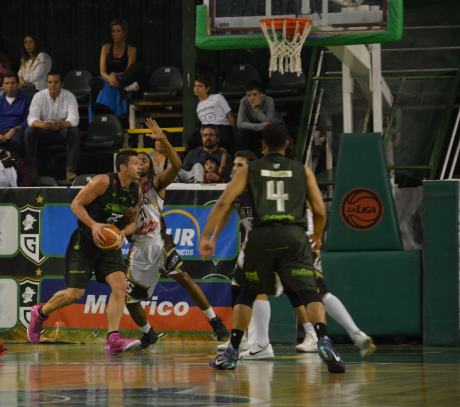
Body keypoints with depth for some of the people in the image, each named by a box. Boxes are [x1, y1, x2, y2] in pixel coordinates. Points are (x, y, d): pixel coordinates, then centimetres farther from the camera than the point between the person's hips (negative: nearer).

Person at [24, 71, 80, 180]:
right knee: (29, 131, -29)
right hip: (44, 131, 1)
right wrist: (41, 124, -42)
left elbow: (74, 119, -22)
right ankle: (31, 170, -25)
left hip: (62, 132, -1)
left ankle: (71, 170, -31)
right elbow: (32, 118, -17)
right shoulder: (39, 96, -6)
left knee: (74, 131, -32)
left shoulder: (69, 97, -9)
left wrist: (60, 125, -45)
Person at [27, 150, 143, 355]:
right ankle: (39, 314, 24)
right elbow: (76, 204, -13)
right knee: (75, 293, -5)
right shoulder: (103, 182, -18)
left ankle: (113, 340, -17)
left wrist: (123, 233, -10)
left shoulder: (136, 191, 2)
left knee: (120, 285, -15)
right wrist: (93, 225, -27)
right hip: (84, 243, -6)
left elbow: (132, 221, 12)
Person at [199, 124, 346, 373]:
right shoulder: (303, 171, 17)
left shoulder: (249, 171, 16)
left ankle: (232, 352, 14)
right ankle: (323, 342, -30)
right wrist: (317, 238, 31)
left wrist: (206, 237, 7)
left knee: (248, 294, 19)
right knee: (309, 293, -6)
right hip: (294, 235, -1)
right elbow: (320, 211, 12)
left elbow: (223, 203, 5)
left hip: (261, 235, 1)